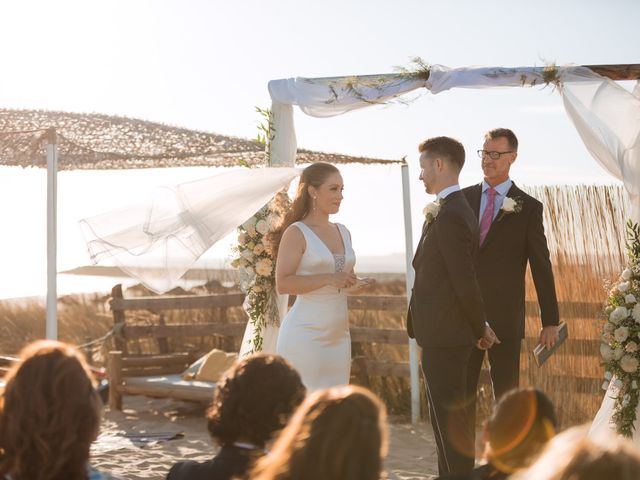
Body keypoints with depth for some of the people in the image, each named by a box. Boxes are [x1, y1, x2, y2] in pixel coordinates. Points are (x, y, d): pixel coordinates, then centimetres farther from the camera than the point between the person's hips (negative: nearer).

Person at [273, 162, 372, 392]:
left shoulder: (343, 232, 14)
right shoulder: (296, 233, -7)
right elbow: (282, 284, -15)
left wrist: (357, 284, 6)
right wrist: (328, 279, -21)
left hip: (338, 333, 7)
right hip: (305, 332, -7)